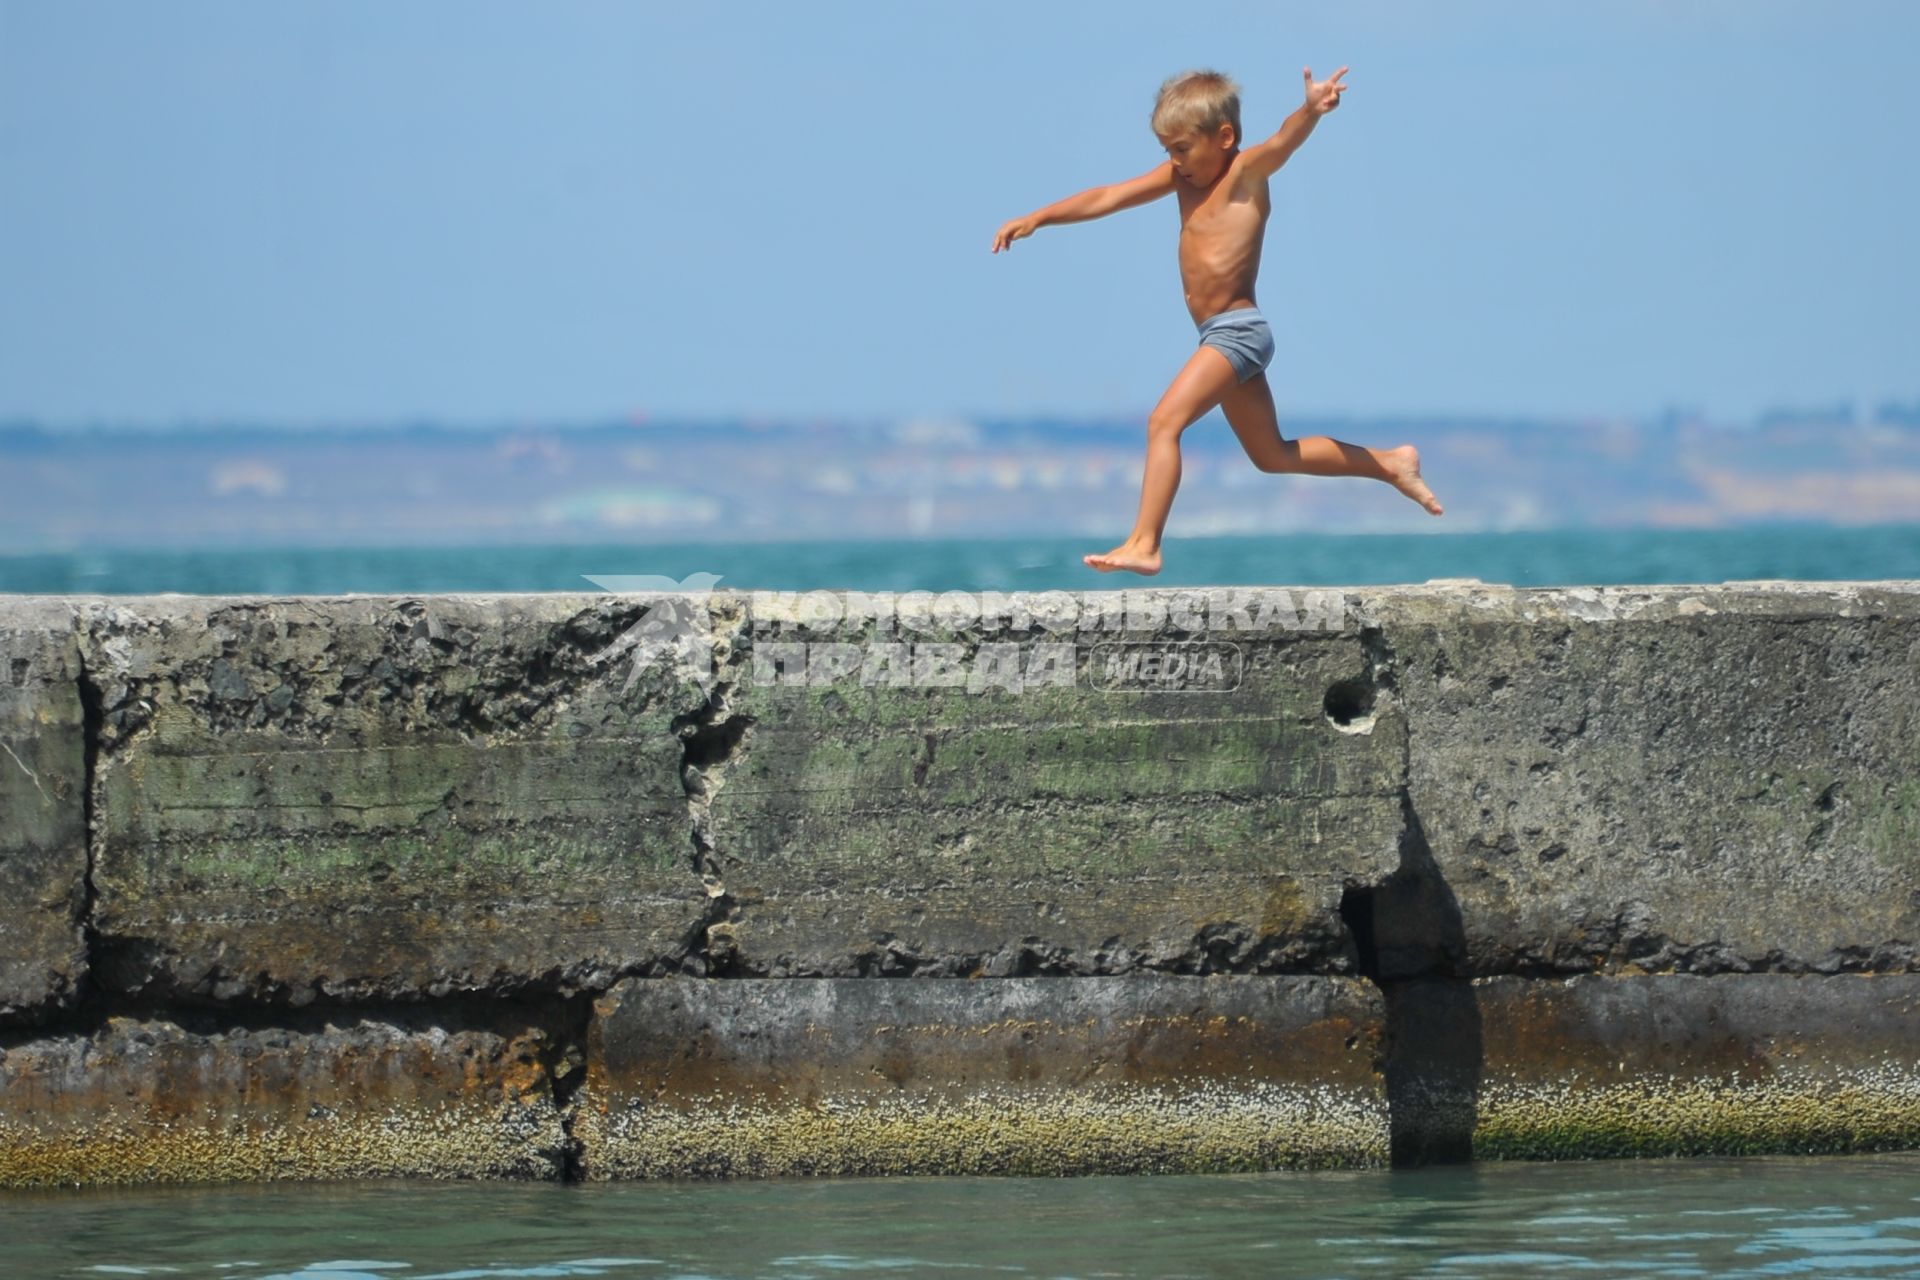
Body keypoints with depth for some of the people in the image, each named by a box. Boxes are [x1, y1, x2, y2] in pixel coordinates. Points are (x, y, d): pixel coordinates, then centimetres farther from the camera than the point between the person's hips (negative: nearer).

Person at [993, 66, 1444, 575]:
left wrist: (1311, 110, -52)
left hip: (1237, 329, -10)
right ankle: (1391, 464, 28)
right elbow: (1107, 198, 14)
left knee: (1164, 421, -20)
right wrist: (1038, 218, 8)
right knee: (1273, 455, 18)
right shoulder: (1182, 177, 12)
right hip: (1222, 336, 10)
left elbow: (1282, 142, -31)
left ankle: (1144, 544, -25)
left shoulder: (1245, 172, -10)